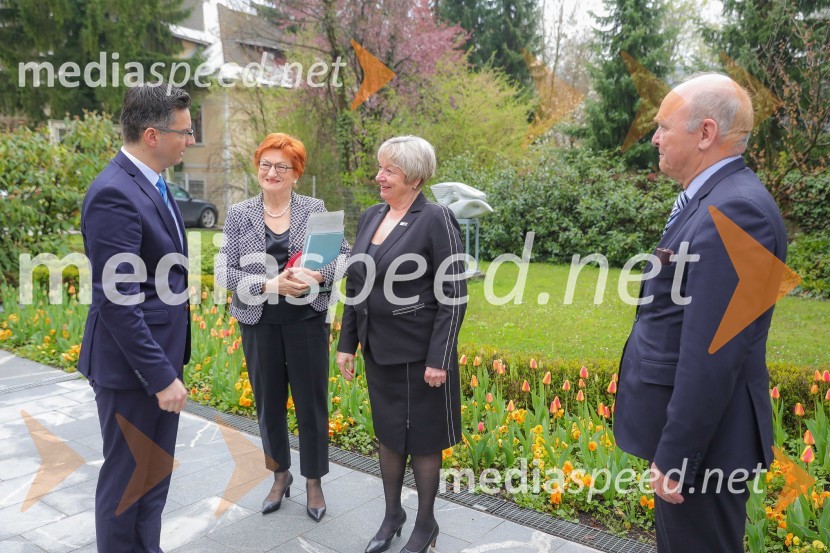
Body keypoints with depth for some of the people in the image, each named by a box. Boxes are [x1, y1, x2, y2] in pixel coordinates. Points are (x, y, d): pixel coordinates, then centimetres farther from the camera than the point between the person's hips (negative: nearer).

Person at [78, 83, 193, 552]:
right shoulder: (114, 193, -21)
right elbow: (115, 300, -24)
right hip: (133, 368, -9)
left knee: (156, 473, 20)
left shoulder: (152, 184, 8)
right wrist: (161, 376, -21)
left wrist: (170, 364, 16)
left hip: (161, 356, 9)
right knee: (128, 478, 9)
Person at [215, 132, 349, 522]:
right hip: (259, 323, 1)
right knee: (268, 402, 13)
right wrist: (270, 284, -20)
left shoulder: (315, 209, 0)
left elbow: (343, 254, -2)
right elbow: (225, 272, -6)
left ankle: (313, 482, 26)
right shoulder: (239, 215, 0)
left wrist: (318, 275, -21)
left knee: (311, 401, 7)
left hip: (307, 320, -1)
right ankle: (280, 475, 35)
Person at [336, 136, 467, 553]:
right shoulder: (370, 217, 6)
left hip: (418, 351, -6)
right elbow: (355, 288, 11)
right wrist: (347, 342, 10)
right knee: (388, 433, 18)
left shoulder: (435, 219, -13)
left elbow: (454, 296, -15)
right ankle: (392, 514, 38)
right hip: (378, 349, 6)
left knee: (421, 438, 9)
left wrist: (439, 359, -17)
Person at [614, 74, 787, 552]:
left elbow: (712, 353, -27)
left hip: (702, 436, -10)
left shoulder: (734, 209, -23)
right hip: (687, 419, 10)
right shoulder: (716, 199, 9)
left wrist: (675, 455, -21)